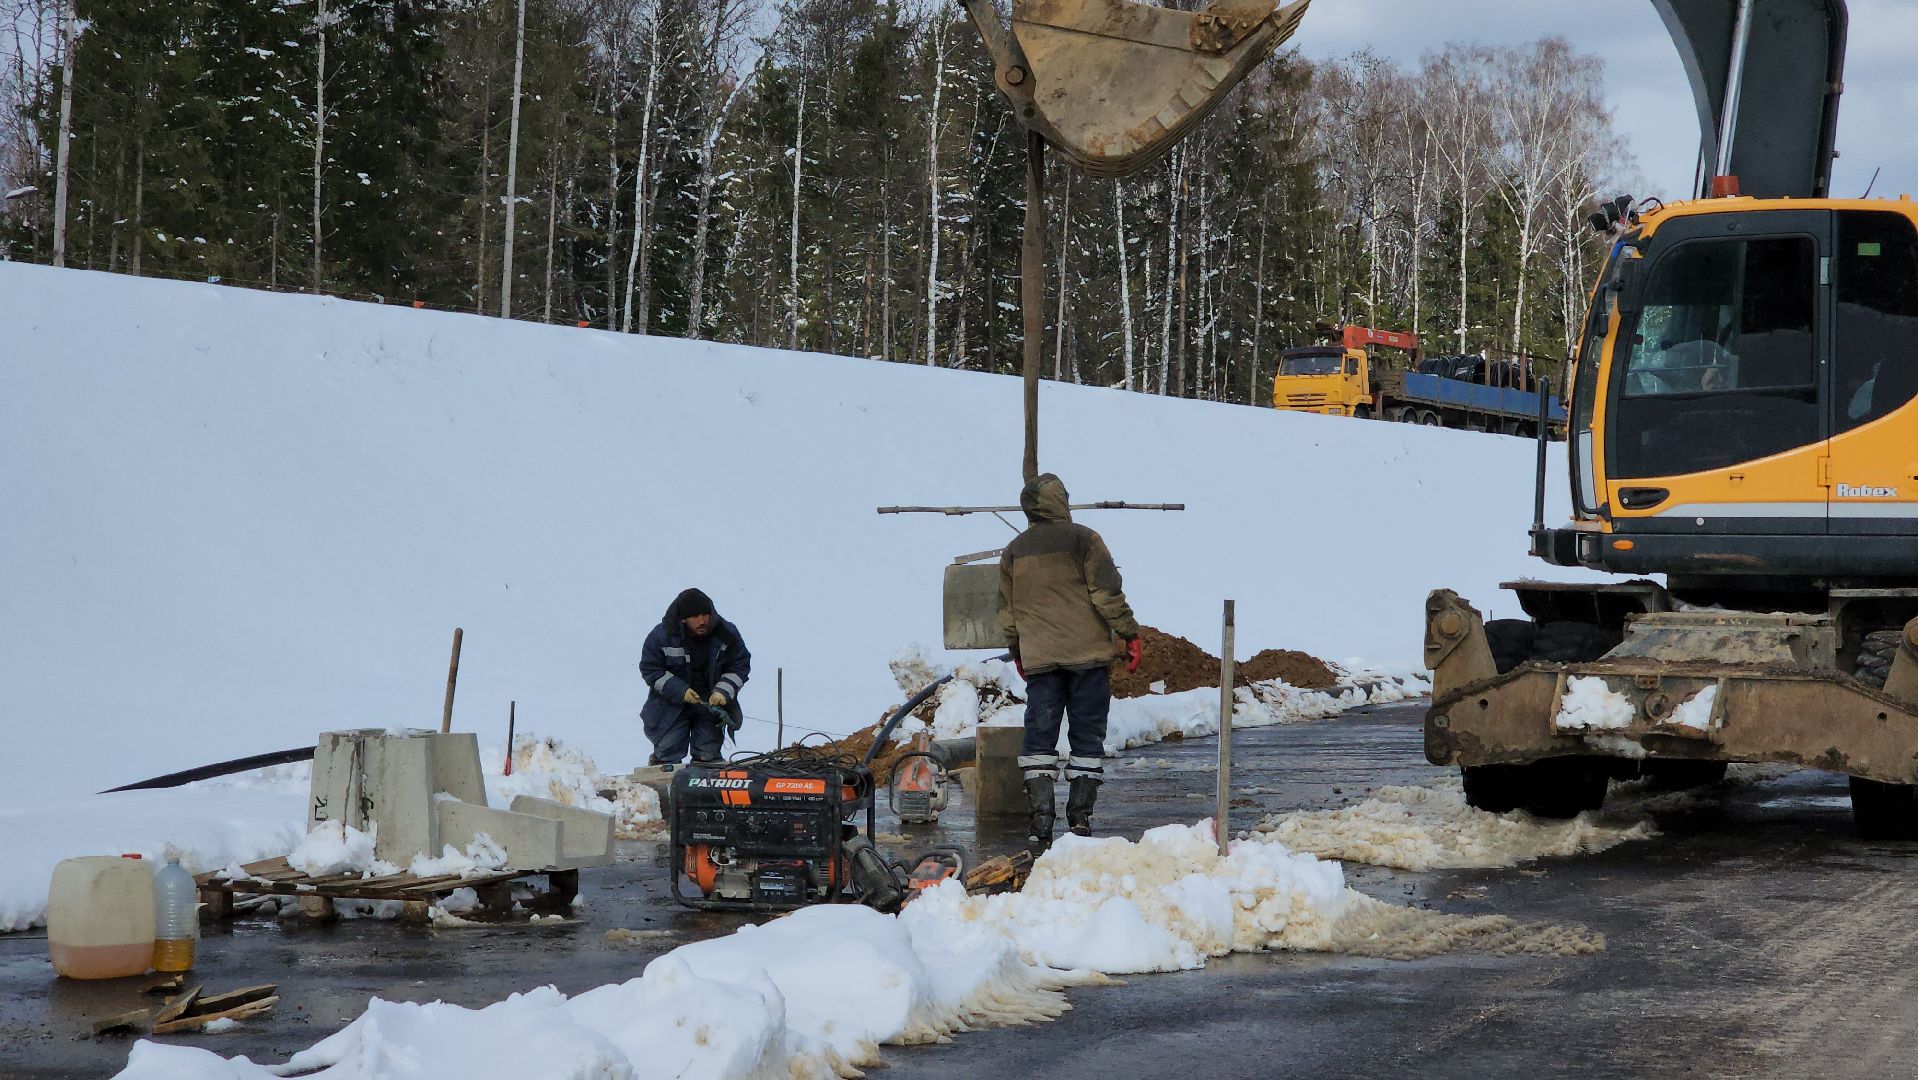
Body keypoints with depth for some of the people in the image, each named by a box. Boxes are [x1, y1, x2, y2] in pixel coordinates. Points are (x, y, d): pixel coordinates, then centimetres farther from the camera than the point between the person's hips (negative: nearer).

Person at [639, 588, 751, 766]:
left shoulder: (727, 633, -10)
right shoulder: (661, 635, -16)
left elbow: (740, 665, 1)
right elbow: (649, 669, -9)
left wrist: (724, 691, -16)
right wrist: (679, 691, -20)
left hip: (711, 703, 2)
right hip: (671, 703, -2)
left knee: (708, 755, 2)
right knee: (668, 752, -7)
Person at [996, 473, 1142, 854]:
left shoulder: (1014, 552, 10)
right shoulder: (1082, 540, -4)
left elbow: (1006, 611, 16)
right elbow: (1108, 594, -8)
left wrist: (1016, 651, 29)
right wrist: (1129, 634, 0)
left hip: (1039, 660, 3)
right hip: (1088, 653, -3)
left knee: (1038, 739, 4)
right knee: (1087, 737, 4)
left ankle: (1040, 825, -5)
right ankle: (1079, 820, 2)